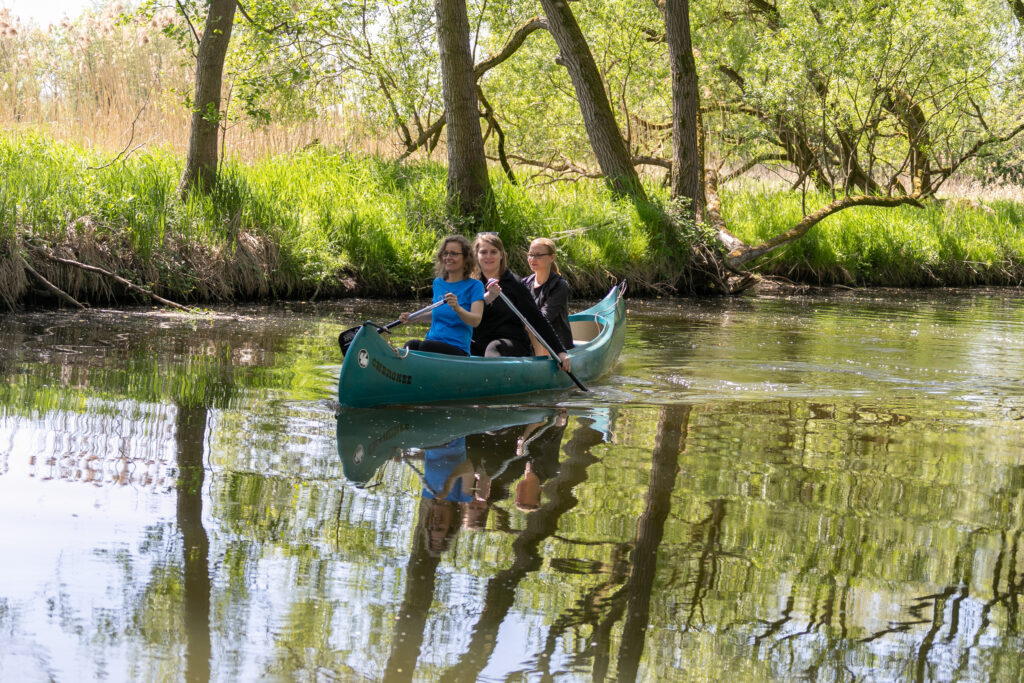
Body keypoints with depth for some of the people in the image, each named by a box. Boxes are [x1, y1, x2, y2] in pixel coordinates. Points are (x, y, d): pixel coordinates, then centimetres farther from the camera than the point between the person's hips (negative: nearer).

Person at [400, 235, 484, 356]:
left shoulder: (474, 286, 1)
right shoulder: (437, 283, 19)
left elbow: (476, 321, -12)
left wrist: (458, 309, -31)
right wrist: (412, 317, 21)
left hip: (458, 349, -4)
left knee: (426, 346, -37)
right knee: (410, 345, -32)